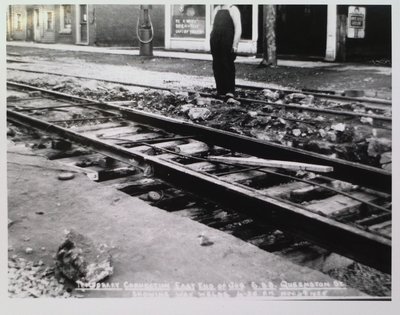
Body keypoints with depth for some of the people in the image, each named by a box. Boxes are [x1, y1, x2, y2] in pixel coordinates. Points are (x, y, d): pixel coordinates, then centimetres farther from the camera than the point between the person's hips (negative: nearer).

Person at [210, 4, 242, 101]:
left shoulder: (233, 9, -1)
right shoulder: (216, 10, 17)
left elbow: (238, 29, -7)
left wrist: (235, 44, -14)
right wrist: (211, 41, 14)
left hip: (228, 43, -6)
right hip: (215, 42, 6)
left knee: (228, 66, -9)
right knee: (217, 67, 4)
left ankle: (230, 92, -9)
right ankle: (221, 92, 10)